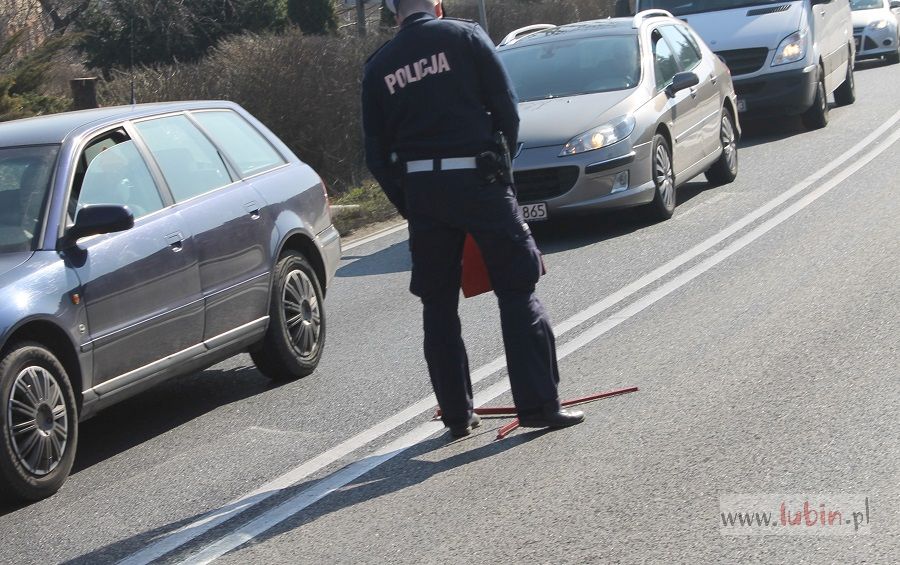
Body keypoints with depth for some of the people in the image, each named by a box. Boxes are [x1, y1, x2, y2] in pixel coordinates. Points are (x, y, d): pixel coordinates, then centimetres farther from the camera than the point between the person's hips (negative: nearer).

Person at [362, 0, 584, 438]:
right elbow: (507, 108, -2)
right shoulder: (465, 37, 0)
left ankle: (457, 415, 15)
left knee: (438, 304, 12)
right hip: (477, 180, -3)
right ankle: (538, 403, 1)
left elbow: (376, 155, 8)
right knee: (517, 290, 4)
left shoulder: (378, 66, 8)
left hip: (420, 188, 3)